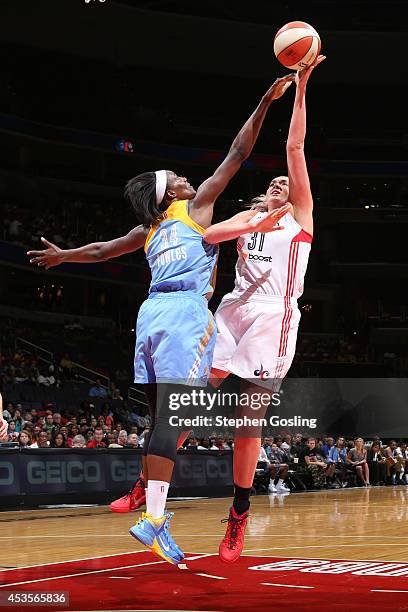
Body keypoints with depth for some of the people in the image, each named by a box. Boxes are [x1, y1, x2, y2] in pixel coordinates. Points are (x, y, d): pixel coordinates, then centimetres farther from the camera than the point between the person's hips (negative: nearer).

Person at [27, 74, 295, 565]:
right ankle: (151, 520, -22)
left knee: (159, 417, 11)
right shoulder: (198, 204, 9)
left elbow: (101, 251, 33)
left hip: (151, 314, 7)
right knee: (169, 417, -14)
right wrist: (266, 102, 11)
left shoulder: (150, 229, 22)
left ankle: (151, 508, 11)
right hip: (185, 313, -7)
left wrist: (62, 255, 52)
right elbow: (237, 154, 8)